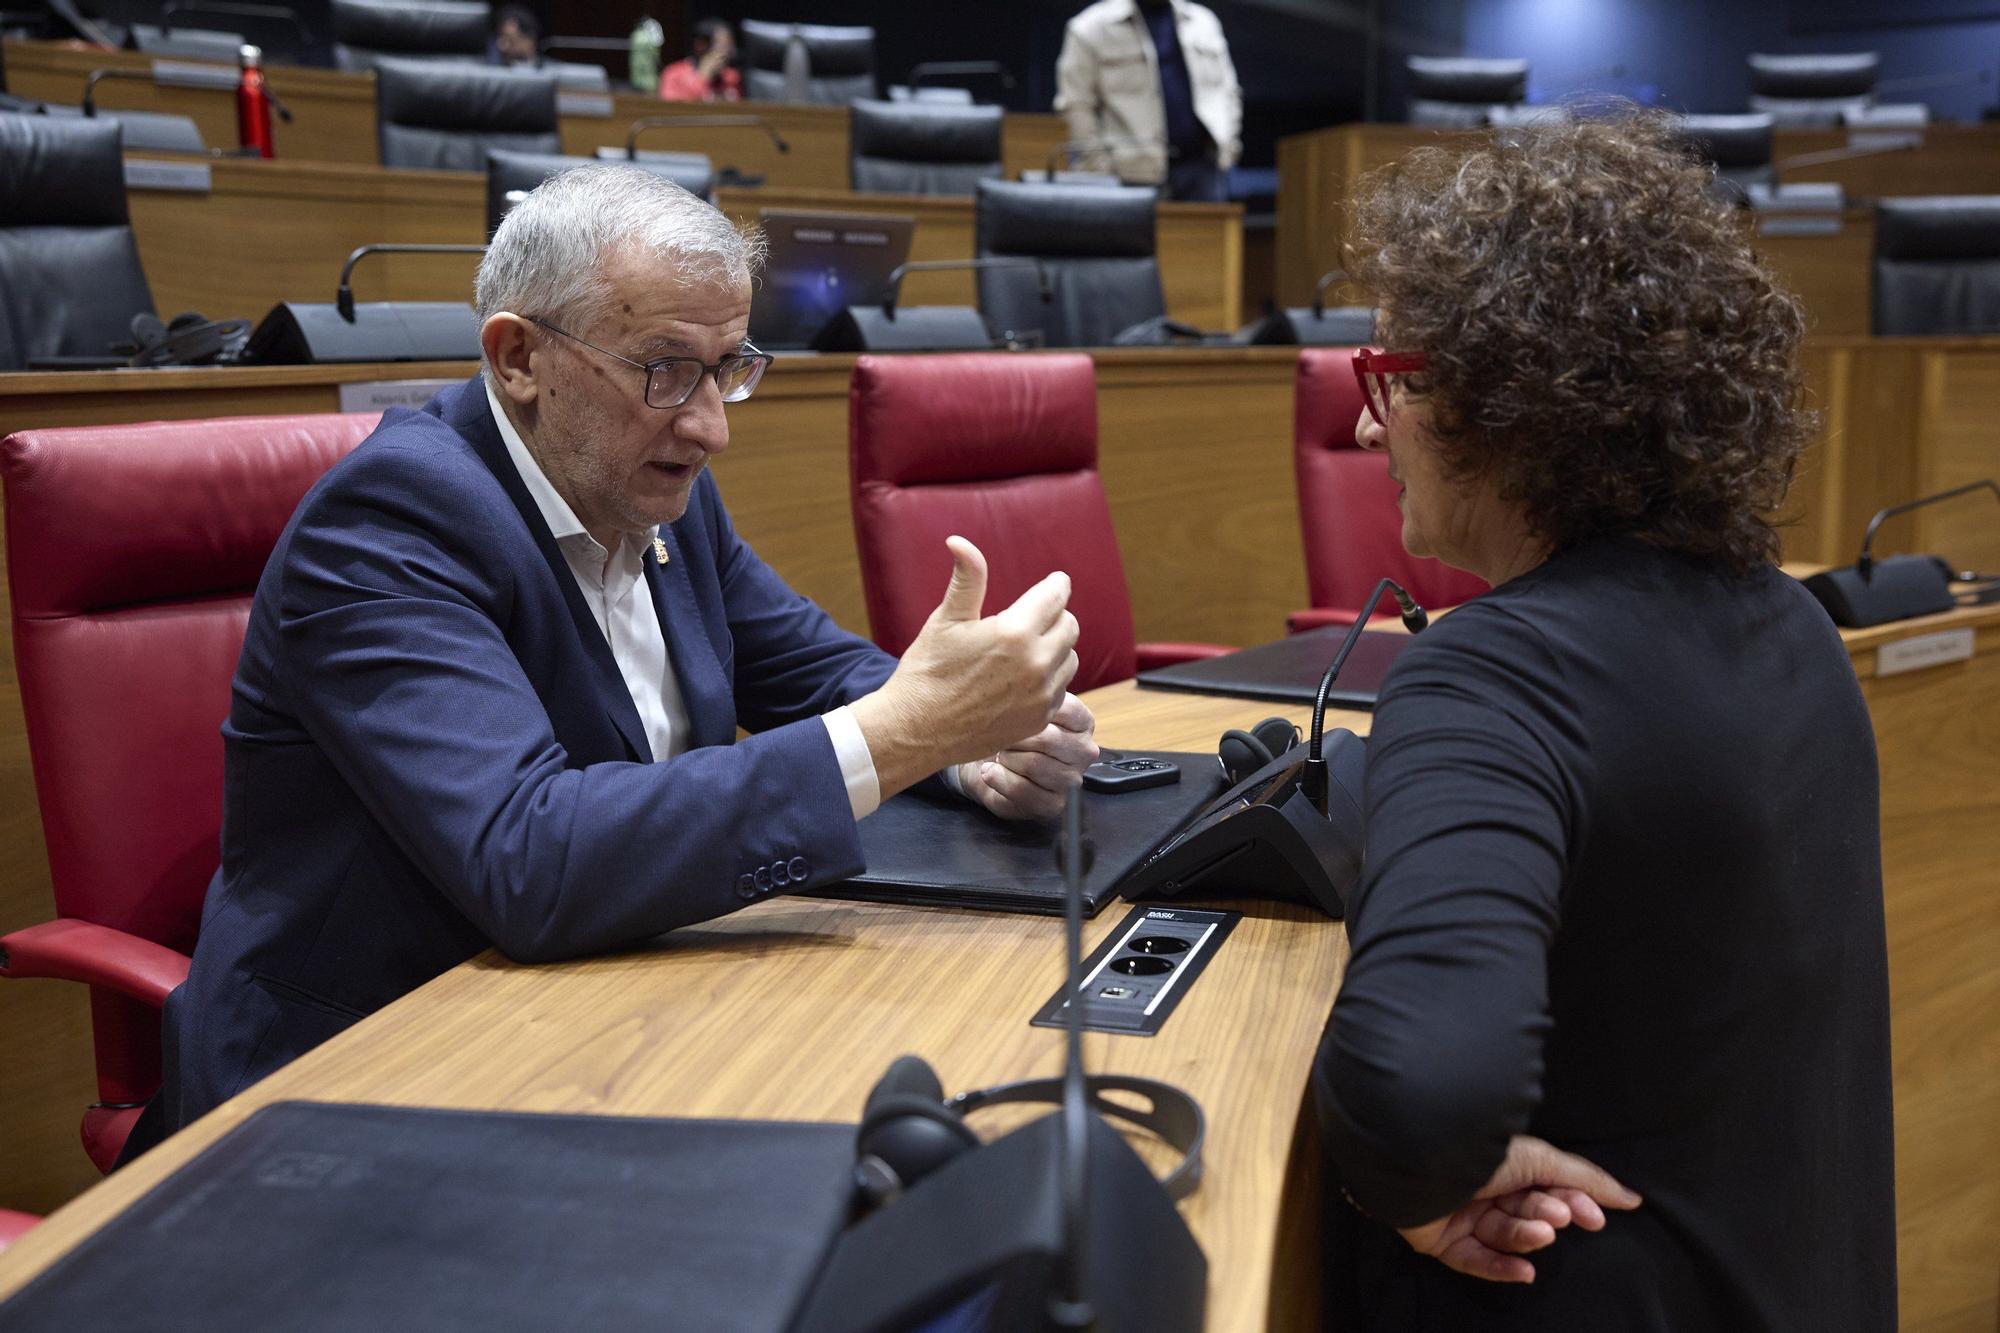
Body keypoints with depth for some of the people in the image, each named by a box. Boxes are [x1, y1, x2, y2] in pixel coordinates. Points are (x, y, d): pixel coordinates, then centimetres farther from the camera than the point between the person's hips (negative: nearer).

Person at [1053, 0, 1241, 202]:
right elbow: (1076, 105, -2)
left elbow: (1226, 91, 21)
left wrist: (1227, 144, 9)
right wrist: (1099, 166, -7)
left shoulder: (1203, 20, 17)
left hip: (1204, 164, 3)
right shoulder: (1092, 28, 2)